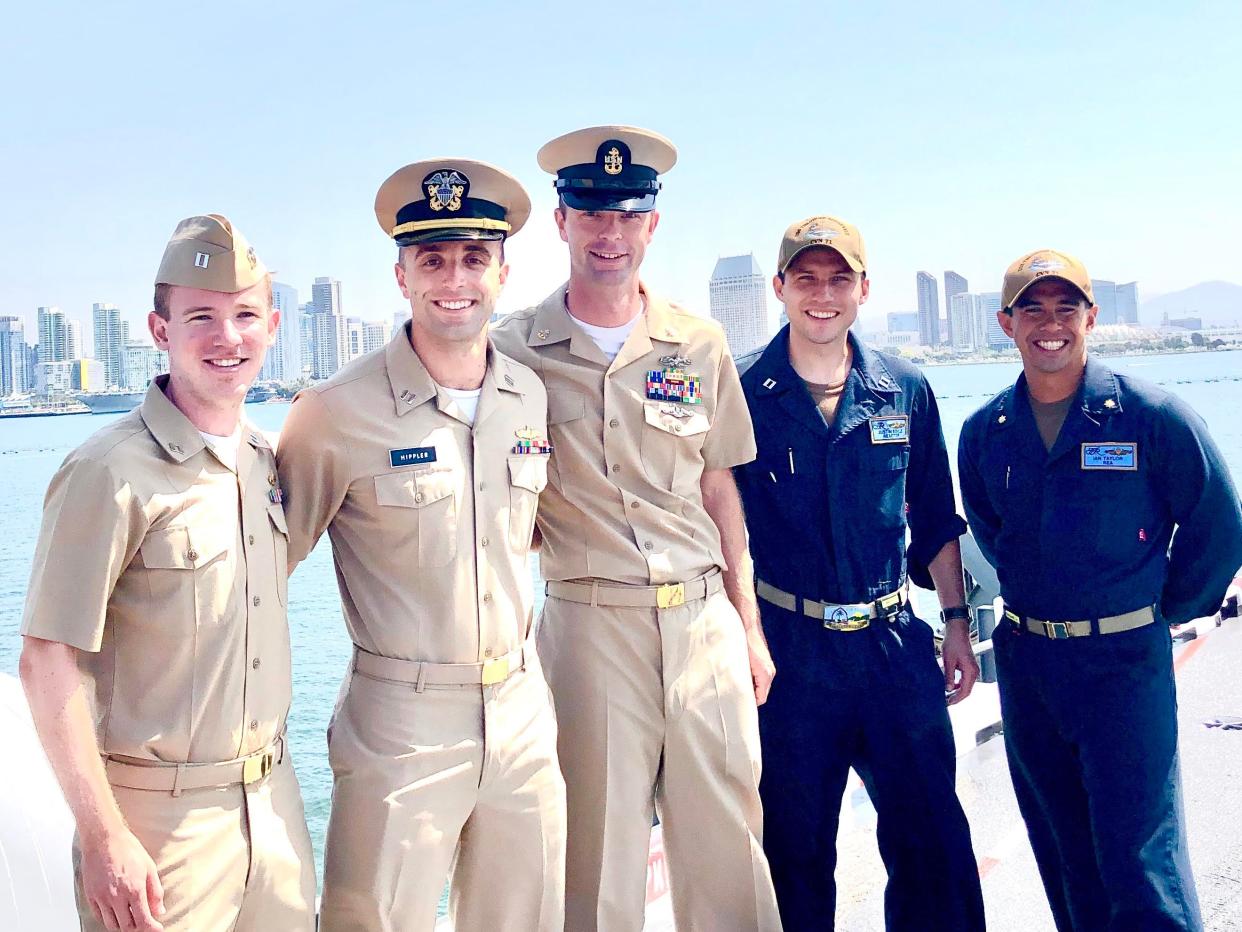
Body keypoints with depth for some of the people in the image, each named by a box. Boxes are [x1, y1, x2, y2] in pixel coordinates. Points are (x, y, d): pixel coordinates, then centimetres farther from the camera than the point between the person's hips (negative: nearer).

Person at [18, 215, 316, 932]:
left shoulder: (265, 459, 5)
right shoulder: (111, 472, -16)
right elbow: (49, 663, -15)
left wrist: (271, 773, 14)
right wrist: (104, 837, -16)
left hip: (273, 801, 6)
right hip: (162, 816, -6)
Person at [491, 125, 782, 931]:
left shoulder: (700, 346, 6)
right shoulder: (515, 351, -1)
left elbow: (719, 487, 11)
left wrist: (750, 626, 10)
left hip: (706, 621, 2)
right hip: (589, 623, -2)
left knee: (728, 846, 9)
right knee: (598, 849, 6)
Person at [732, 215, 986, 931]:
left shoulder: (907, 391, 4)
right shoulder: (741, 395, -4)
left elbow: (936, 521, 12)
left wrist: (957, 623, 10)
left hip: (895, 639, 2)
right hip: (788, 649, -2)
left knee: (933, 838, 7)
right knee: (797, 848, 10)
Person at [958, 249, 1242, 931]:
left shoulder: (1153, 416, -8)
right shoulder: (984, 432, 3)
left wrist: (1167, 612, 7)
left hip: (1125, 662, -4)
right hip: (1024, 662, 4)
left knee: (1140, 863, -3)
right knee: (1063, 857, 15)